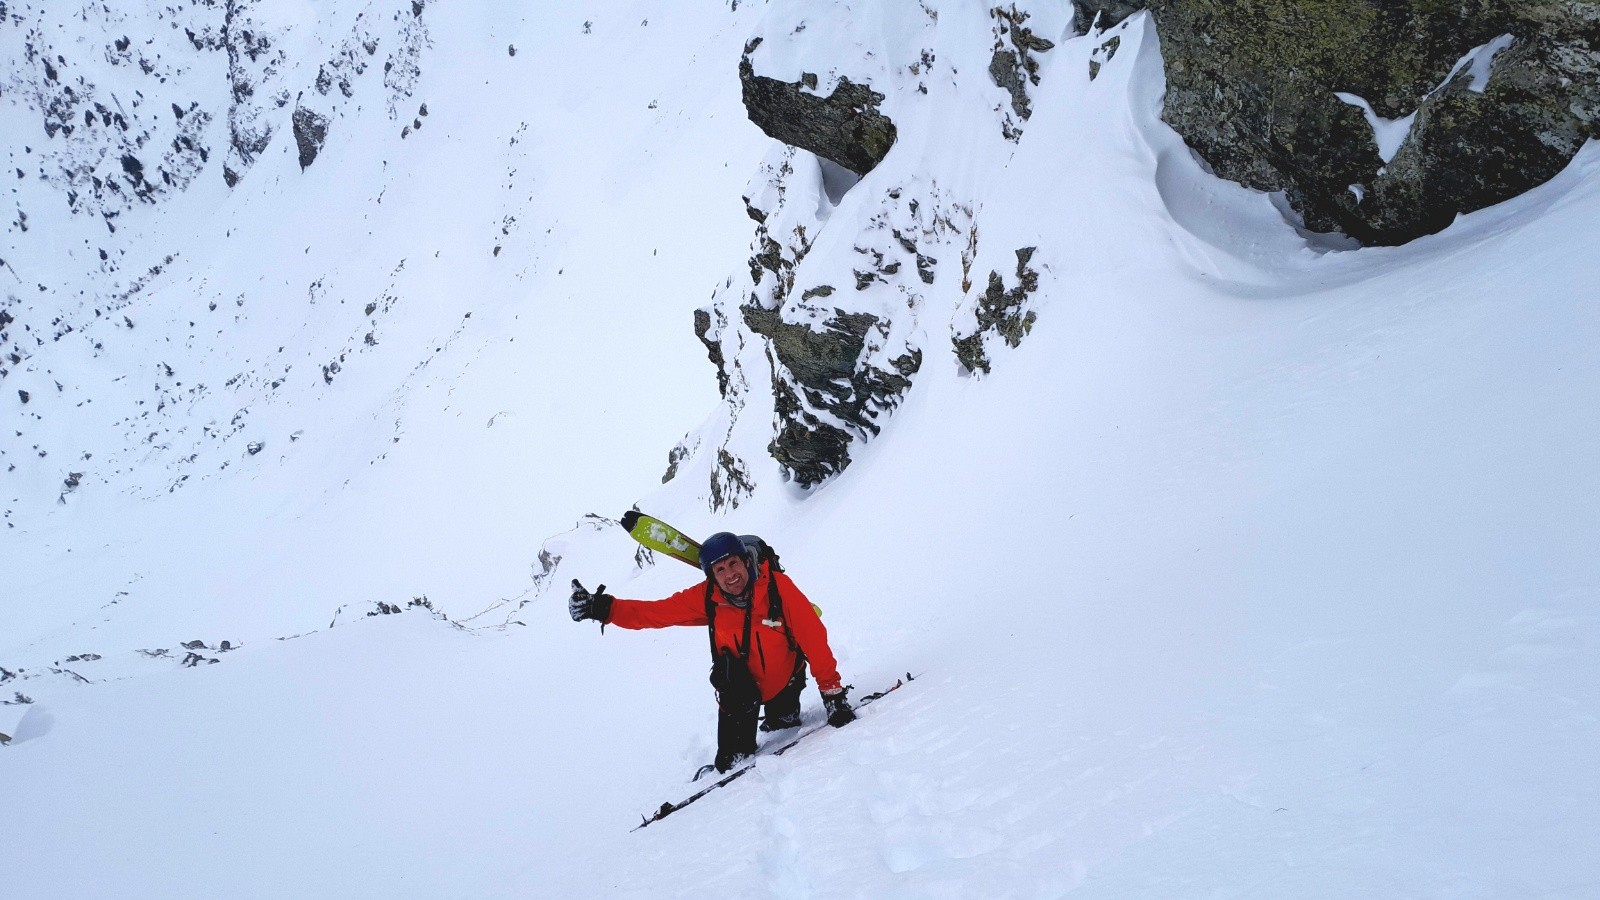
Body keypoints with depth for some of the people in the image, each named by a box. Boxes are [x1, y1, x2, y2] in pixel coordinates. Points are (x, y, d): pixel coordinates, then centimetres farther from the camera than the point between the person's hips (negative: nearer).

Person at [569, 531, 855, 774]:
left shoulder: (777, 586, -27)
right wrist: (602, 609, -33)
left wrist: (832, 691, -22)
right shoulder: (707, 598, -19)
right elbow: (656, 612, -20)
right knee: (730, 671, -28)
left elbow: (813, 636, -23)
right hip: (742, 682, 0)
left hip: (784, 680, 0)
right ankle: (734, 754, -12)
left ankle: (783, 715, 36)